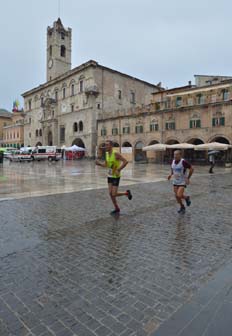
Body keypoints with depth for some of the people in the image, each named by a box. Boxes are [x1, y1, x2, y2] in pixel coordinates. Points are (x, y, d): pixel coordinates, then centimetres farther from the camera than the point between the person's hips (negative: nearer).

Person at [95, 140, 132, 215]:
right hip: (110, 176, 7)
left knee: (114, 194, -7)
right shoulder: (107, 154, 4)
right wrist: (99, 163, -4)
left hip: (116, 177, -7)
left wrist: (118, 170, -26)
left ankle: (127, 193, 19)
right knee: (110, 194, 4)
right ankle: (117, 209, 20)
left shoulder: (116, 154, -19)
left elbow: (126, 161, -24)